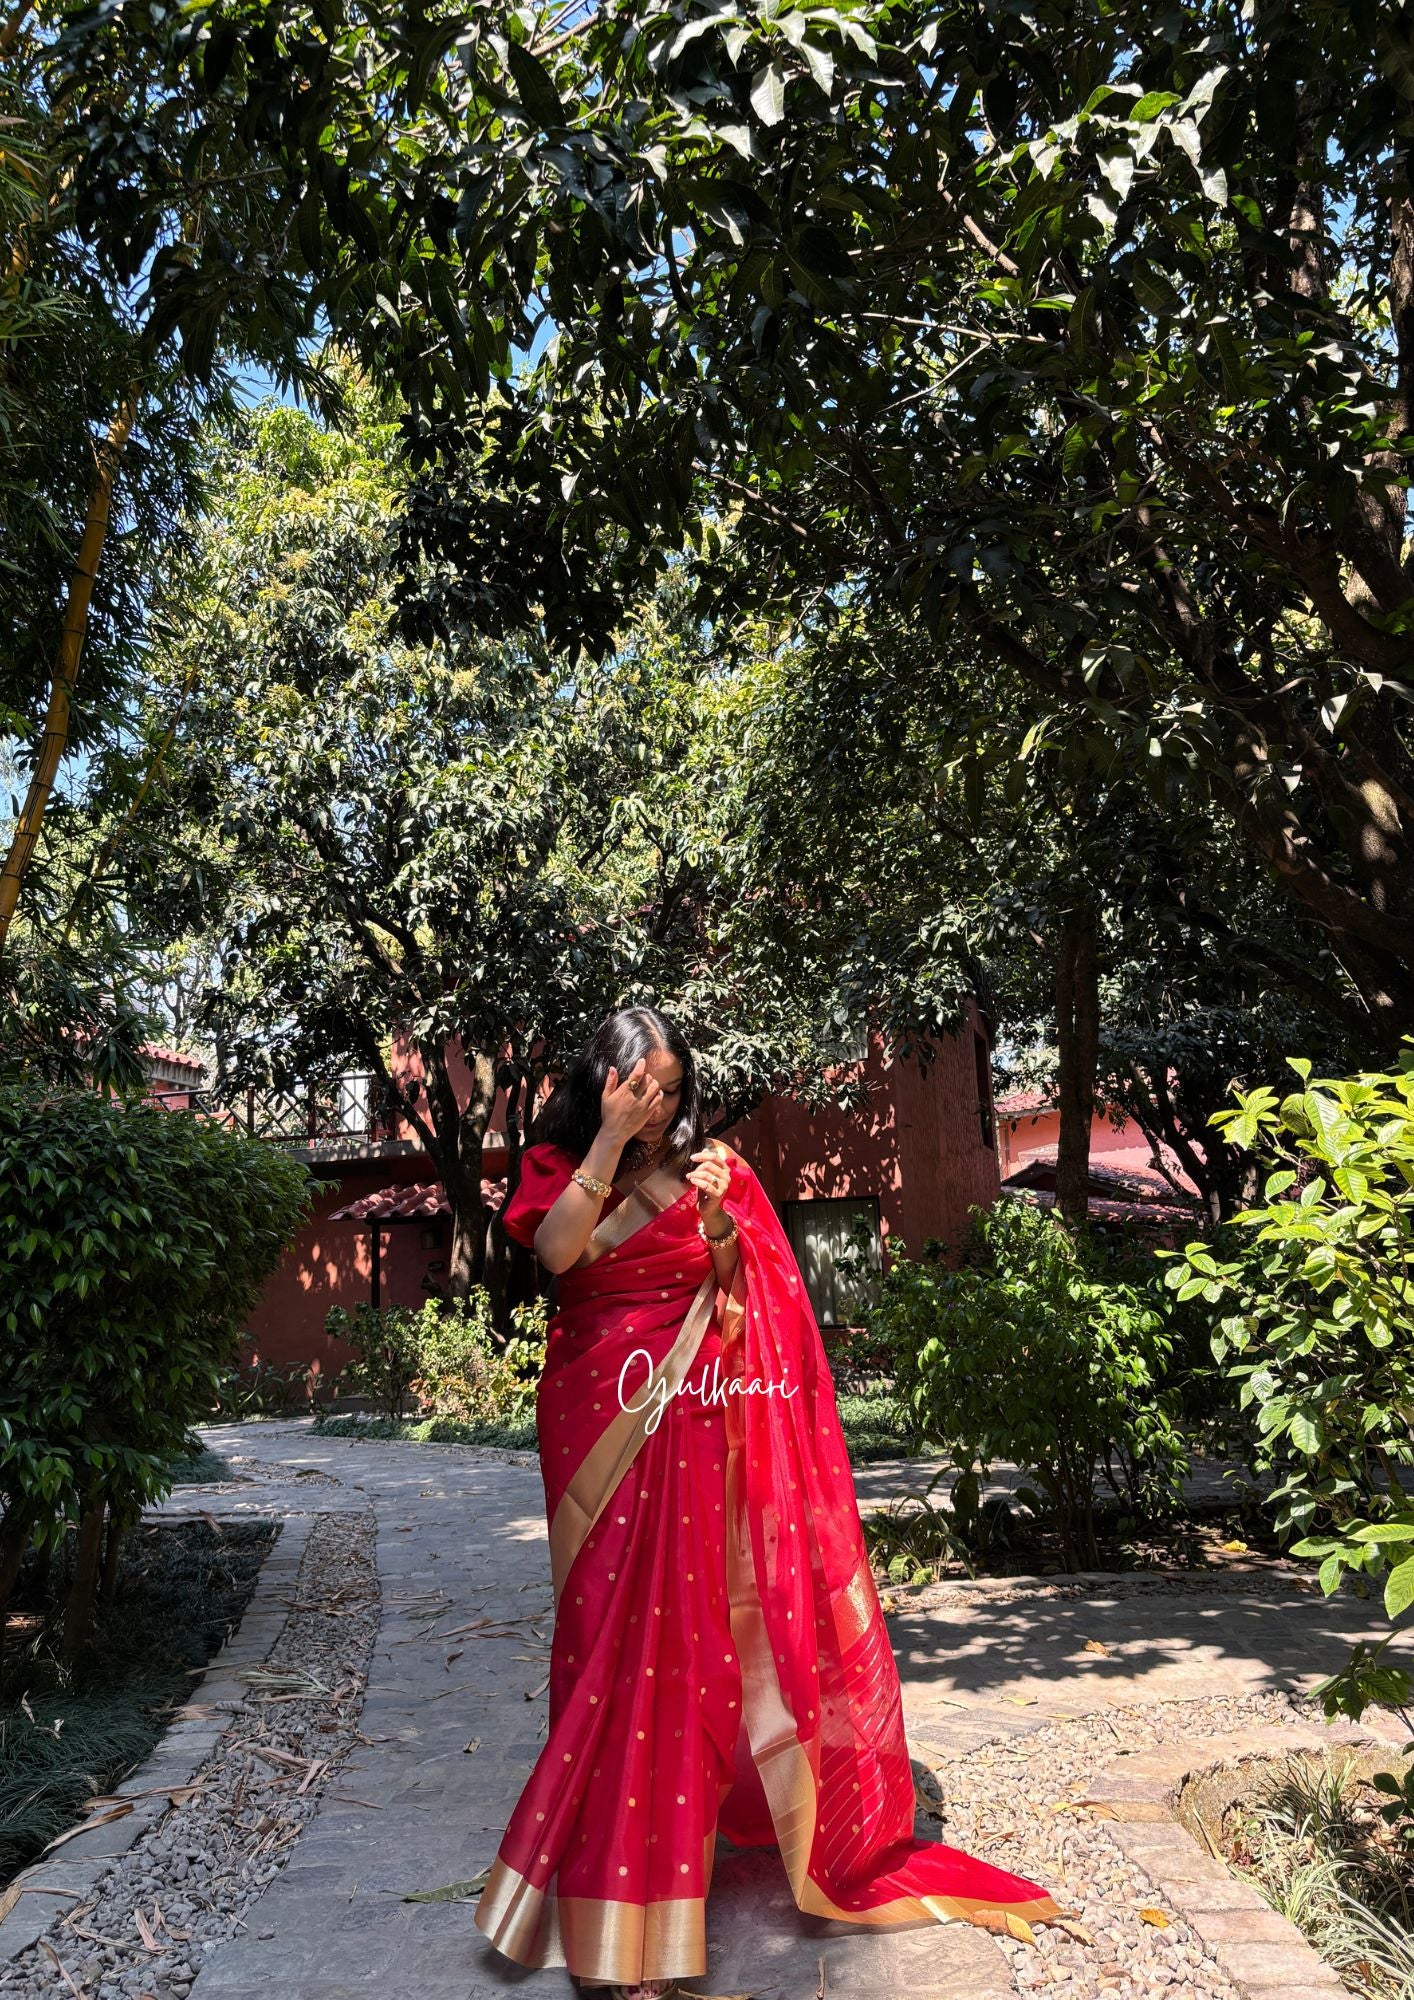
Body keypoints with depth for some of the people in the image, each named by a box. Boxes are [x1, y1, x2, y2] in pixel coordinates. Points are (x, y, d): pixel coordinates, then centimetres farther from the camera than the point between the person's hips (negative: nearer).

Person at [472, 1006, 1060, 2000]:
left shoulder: (709, 1165, 4)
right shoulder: (558, 1163, 5)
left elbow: (742, 1295, 3)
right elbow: (557, 1250, -17)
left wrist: (716, 1216, -14)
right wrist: (610, 1138, -19)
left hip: (689, 1415, 0)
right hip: (595, 1414, 1)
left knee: (674, 1622, 1)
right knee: (608, 1621, 4)